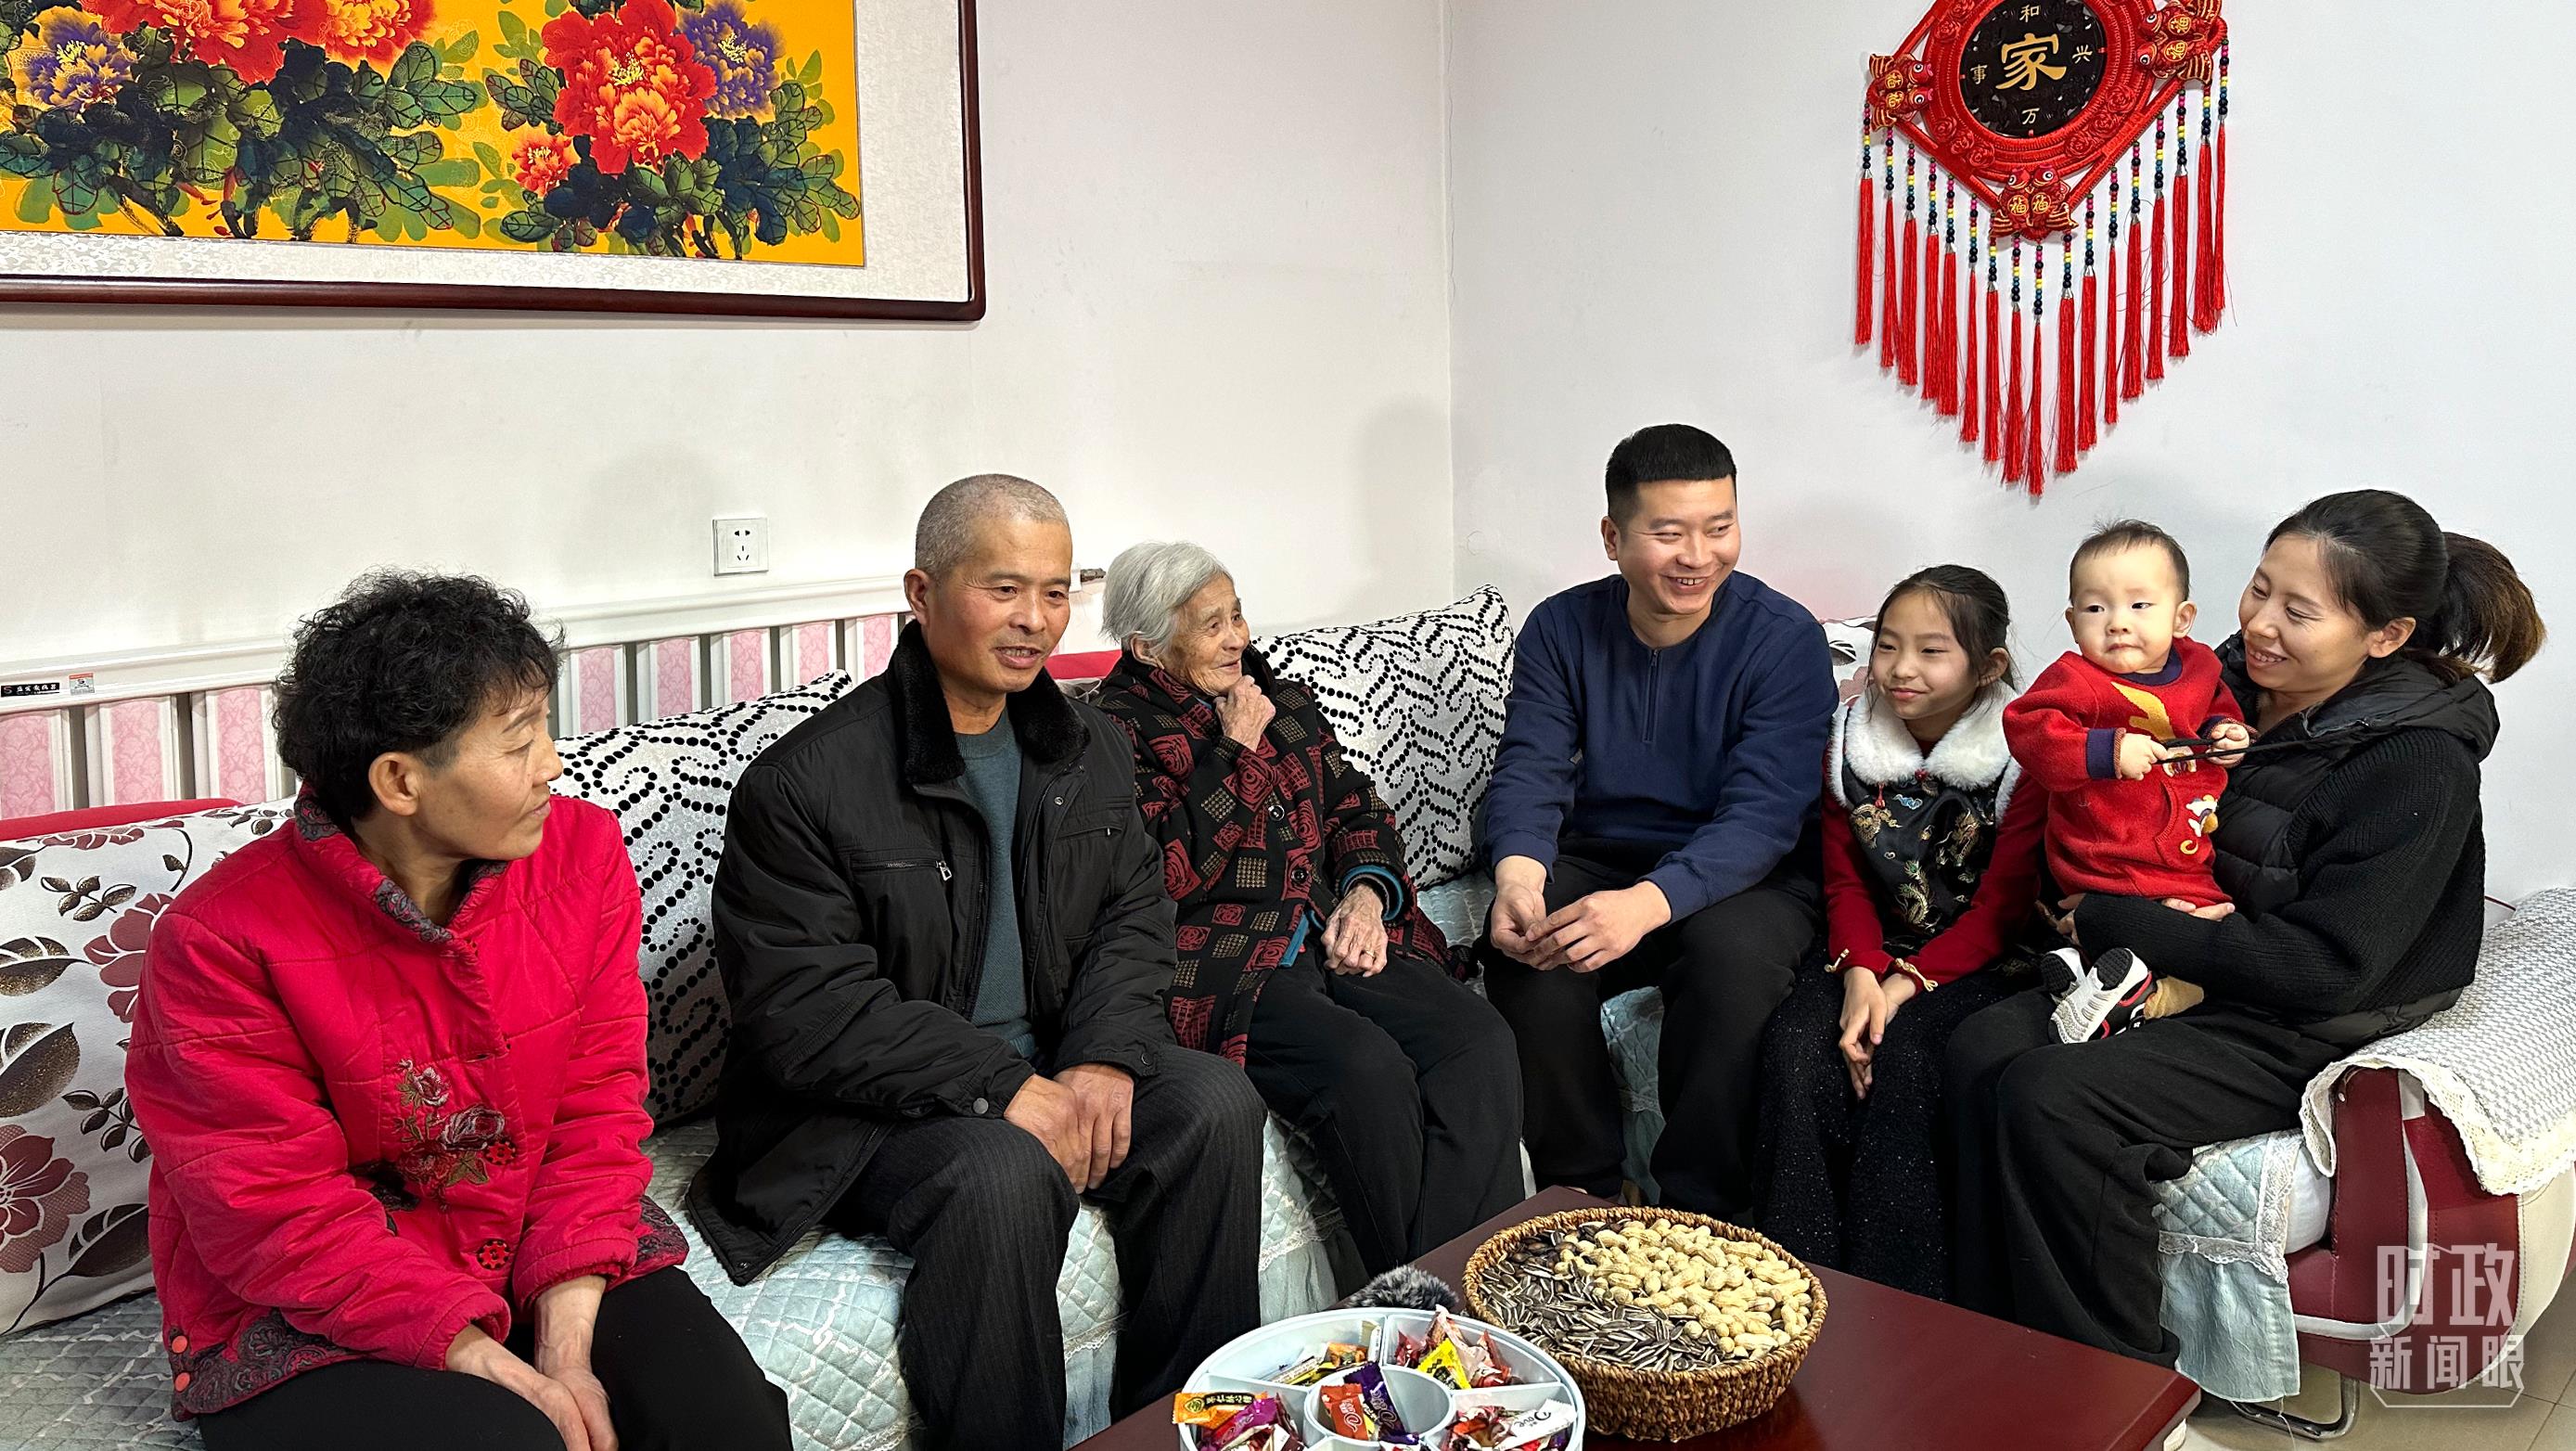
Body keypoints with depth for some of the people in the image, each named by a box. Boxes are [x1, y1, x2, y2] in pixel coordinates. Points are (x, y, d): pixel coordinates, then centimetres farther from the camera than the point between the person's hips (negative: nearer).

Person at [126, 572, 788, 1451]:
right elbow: (288, 1220, -16)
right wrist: (494, 1369, -23)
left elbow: (597, 1105, -4)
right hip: (311, 1321, -3)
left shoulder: (584, 851, -5)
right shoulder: (223, 941, -17)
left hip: (559, 1276, 4)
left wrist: (567, 1342, -15)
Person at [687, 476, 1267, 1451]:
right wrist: (1007, 1089, -25)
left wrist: (1104, 1058, -12)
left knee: (1214, 1104, -16)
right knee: (1004, 1177, -34)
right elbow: (802, 1013, -19)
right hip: (864, 1106, -6)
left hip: (1051, 1065, 6)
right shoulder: (807, 783, -15)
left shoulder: (1091, 749, 7)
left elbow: (1135, 914, 9)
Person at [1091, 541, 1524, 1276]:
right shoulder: (1118, 734, 0)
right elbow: (1178, 873, -12)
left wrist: (1367, 891, 0)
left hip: (1333, 937, 6)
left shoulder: (1284, 702, 22)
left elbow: (1357, 808, 21)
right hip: (1226, 967, -6)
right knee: (1367, 1066, -34)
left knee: (1478, 1036, -22)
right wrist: (1238, 751, -6)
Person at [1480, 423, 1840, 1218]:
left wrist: (1647, 903, -40)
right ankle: (1580, 1190, -8)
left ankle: (1701, 1212, -14)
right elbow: (1530, 771, -7)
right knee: (1522, 942, -28)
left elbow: (1761, 814, -21)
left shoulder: (1785, 639, -11)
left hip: (1743, 878, -2)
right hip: (1594, 863, 3)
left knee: (1732, 948, -35)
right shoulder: (1562, 629, 1)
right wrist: (1517, 873, -32)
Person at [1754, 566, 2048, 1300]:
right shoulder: (1853, 737, 5)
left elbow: (2001, 909, -9)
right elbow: (1845, 881, 6)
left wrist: (1908, 982, -21)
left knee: (1901, 1055, -31)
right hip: (1873, 958, 4)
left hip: (1980, 964, -4)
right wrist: (1861, 973, -13)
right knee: (1795, 1042, -24)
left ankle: (1895, 1312, -21)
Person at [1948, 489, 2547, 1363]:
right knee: (1981, 1051, -19)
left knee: (2052, 1098, -28)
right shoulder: (2234, 680, 4)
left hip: (2299, 1039, -7)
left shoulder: (2420, 765, -15)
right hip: (2171, 984, 7)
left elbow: (2323, 968, -21)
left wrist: (2108, 924, -18)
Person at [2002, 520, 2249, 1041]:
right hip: (2113, 872, -8)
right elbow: (2027, 729, -25)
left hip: (2194, 857, 8)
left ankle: (2140, 999, -2)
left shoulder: (2197, 666, 8)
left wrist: (2225, 730, 7)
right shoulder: (2076, 680, -12)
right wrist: (2105, 751, -34)